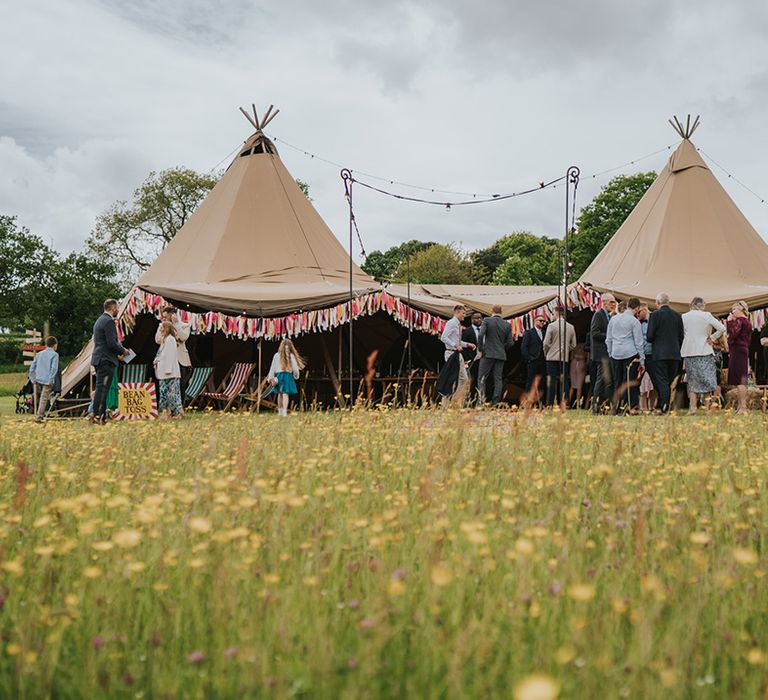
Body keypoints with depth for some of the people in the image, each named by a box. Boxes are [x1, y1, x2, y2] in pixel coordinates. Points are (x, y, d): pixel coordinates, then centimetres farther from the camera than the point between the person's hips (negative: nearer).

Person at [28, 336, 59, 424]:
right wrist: (51, 380, -13)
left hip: (39, 379, 6)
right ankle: (38, 417, -11)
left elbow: (32, 367, 13)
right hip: (48, 380, -6)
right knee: (44, 398, -6)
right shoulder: (54, 354, -4)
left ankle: (41, 414, 26)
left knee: (42, 397, 22)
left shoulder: (39, 354, 14)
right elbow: (54, 368, -15)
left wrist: (33, 379, 17)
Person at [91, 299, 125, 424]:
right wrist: (122, 350, -3)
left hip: (99, 359, 10)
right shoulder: (109, 321, -13)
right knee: (102, 388, -10)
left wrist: (117, 354, 21)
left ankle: (102, 416, 12)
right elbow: (111, 343, -20)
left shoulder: (99, 320, 19)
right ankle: (96, 416, -12)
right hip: (106, 360, -10)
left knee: (101, 388, 10)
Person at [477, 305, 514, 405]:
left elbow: (481, 335, -15)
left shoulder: (487, 321, -5)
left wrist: (481, 349, -5)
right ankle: (495, 401, 2)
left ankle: (481, 399, -10)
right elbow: (510, 343, 3)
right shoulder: (507, 325, 5)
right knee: (498, 379, 6)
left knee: (482, 378, 2)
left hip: (488, 354, -3)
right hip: (501, 355, 3)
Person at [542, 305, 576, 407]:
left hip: (552, 357, -4)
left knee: (552, 381, -3)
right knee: (564, 381, 6)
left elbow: (546, 343, -7)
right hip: (565, 358, 4)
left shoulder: (552, 326, -7)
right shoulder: (571, 327, 7)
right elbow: (573, 344, 11)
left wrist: (546, 353, 10)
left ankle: (549, 404, -5)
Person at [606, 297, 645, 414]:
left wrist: (610, 354, 21)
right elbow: (639, 342, -3)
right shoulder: (635, 321, -5)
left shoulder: (613, 319, 10)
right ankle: (630, 407, -3)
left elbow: (608, 339, 14)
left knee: (617, 381, 9)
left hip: (615, 354, 4)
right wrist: (642, 360, 2)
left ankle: (616, 408, 9)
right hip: (630, 354, -4)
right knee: (629, 382, -1)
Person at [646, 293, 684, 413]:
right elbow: (681, 336, 9)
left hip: (660, 353, -5)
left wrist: (652, 341, 12)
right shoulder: (678, 315, 7)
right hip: (675, 354, 5)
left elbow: (650, 336, -10)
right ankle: (668, 406, 16)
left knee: (662, 381, -3)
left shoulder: (655, 315, -8)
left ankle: (664, 407, -13)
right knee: (670, 382, 13)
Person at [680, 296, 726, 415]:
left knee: (692, 380, 7)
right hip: (705, 352, -2)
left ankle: (693, 406, -2)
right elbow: (722, 328, -10)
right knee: (707, 379, 5)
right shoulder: (706, 315, -5)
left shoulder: (684, 316, 3)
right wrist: (712, 338, 0)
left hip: (688, 352, 2)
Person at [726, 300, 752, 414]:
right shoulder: (747, 321, 19)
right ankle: (741, 406, 13)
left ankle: (743, 407, -14)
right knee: (741, 380, 11)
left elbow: (733, 334, -22)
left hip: (737, 351, -10)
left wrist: (729, 322, -13)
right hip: (744, 350, 10)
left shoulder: (740, 320, -11)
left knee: (739, 380, -11)